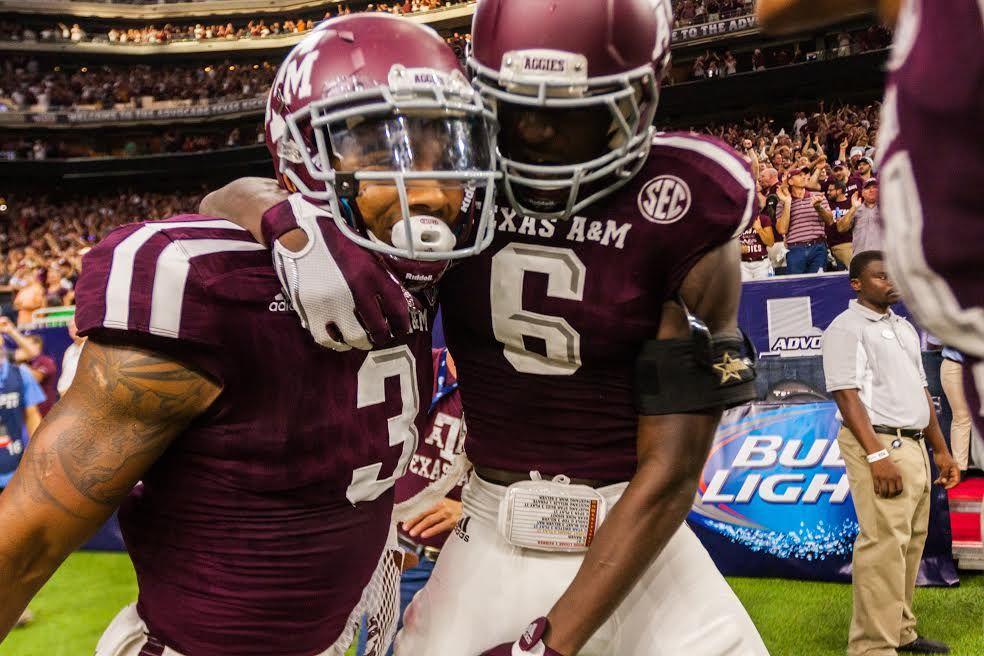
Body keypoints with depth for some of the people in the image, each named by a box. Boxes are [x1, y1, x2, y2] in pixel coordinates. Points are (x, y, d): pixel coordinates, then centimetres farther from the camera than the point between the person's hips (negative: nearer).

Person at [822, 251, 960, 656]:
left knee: (911, 543, 11)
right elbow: (846, 395, -14)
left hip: (914, 446, 8)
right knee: (884, 544, -12)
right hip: (878, 444, -8)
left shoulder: (905, 328, 20)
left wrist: (941, 450, 19)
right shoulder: (846, 328, -6)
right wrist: (877, 456, -21)